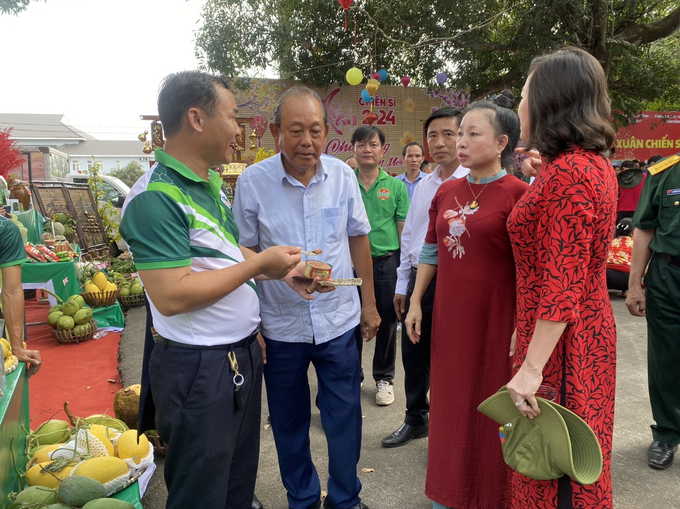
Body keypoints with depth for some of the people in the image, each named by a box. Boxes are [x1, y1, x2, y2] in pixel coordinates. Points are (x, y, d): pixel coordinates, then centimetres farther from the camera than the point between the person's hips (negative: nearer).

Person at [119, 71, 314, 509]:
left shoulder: (211, 183, 9)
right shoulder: (155, 197, -20)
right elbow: (171, 295, -27)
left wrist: (283, 270, 3)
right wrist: (259, 264, -19)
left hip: (243, 354, 9)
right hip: (199, 369, -8)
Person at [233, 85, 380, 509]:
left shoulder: (343, 175, -4)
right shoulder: (252, 181, -10)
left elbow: (358, 240, 6)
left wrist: (369, 303, 9)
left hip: (340, 320, 1)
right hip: (280, 326, -1)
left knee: (345, 416, 12)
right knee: (289, 421, 16)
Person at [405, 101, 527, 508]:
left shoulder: (518, 194, -10)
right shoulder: (446, 192, 7)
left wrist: (522, 327, -16)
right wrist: (415, 302, 11)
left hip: (495, 321, -5)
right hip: (449, 318, 6)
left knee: (491, 410, 9)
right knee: (450, 405, 17)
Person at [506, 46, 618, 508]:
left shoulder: (567, 173, -22)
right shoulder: (596, 163, 8)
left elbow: (562, 287, -25)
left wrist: (531, 367, -23)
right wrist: (539, 180, 22)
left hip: (562, 343, -10)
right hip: (591, 328, 10)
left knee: (554, 470, 8)